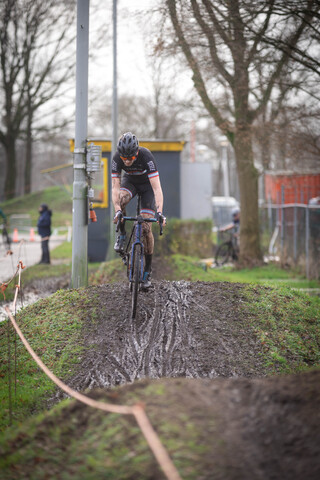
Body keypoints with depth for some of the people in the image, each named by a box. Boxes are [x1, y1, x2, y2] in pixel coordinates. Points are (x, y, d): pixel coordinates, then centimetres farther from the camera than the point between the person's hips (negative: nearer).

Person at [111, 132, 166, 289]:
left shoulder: (146, 156, -37)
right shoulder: (117, 158, -28)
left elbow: (157, 187, -41)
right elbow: (115, 187, -29)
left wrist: (159, 212, -52)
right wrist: (117, 211, -44)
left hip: (147, 184, -2)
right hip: (130, 181, 2)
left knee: (145, 227, -12)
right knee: (121, 198, -35)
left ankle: (147, 270, 0)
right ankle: (122, 234, -10)